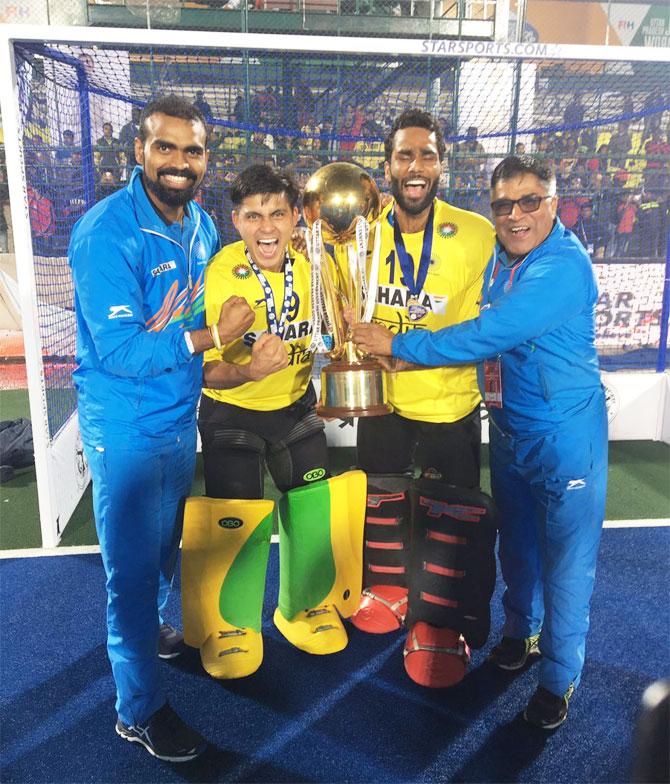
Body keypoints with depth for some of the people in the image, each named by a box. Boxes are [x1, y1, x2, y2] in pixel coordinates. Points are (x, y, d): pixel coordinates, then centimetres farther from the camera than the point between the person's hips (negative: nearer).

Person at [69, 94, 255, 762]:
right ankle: (138, 711, 28)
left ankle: (148, 632, 53)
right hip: (127, 430, -7)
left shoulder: (202, 226, 3)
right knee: (133, 569, 7)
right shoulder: (107, 231, -19)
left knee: (164, 551, 25)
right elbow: (120, 351, -23)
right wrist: (210, 335, -22)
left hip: (180, 419, 7)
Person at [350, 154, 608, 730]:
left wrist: (398, 345, -22)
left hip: (564, 435, -7)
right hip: (508, 429, 7)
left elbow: (487, 336, -29)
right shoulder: (499, 258, 4)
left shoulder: (564, 267, -22)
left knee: (566, 562, 6)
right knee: (517, 543, 22)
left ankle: (560, 677, 27)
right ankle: (521, 632, 45)